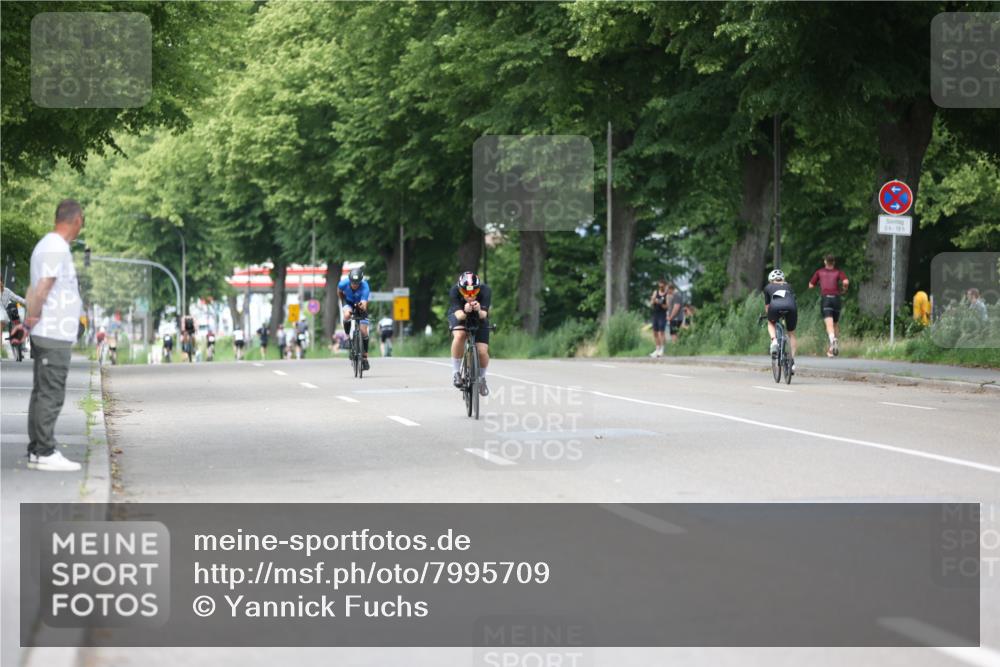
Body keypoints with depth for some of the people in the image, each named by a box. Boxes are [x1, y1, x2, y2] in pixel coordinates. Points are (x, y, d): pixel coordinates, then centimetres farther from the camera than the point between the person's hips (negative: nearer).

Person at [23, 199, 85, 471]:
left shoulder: (48, 244, 17)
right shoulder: (56, 248, -16)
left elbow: (37, 288, 18)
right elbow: (42, 288, -22)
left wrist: (32, 318, 9)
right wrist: (33, 316, -10)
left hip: (47, 335, 10)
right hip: (55, 334, -10)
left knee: (43, 393, 12)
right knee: (50, 395, -7)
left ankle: (37, 450, 17)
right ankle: (45, 453, -6)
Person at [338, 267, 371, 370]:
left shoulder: (365, 287, -35)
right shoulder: (344, 283, -28)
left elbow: (364, 305, -42)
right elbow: (339, 292, -2)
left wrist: (362, 306, -63)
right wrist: (344, 303, -1)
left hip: (360, 305, -1)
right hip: (349, 302, 1)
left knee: (363, 331, -9)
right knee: (347, 315, -35)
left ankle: (365, 357, 3)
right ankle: (347, 336, -10)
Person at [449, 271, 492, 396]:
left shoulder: (485, 291, -32)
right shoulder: (454, 292, -32)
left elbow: (484, 315, -38)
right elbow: (459, 315, -38)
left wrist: (479, 311, -61)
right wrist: (465, 311, -60)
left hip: (479, 317, 1)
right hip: (460, 315, -1)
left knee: (482, 352, -13)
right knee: (459, 336, -34)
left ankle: (481, 378, 18)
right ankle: (456, 372, -16)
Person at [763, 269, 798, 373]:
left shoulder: (768, 287, 31)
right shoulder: (788, 286, 36)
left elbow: (767, 306, 36)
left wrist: (768, 315, 56)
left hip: (776, 306, -2)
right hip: (791, 307, 2)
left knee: (771, 324, 31)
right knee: (791, 334, 21)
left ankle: (774, 341, 3)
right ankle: (793, 360, 10)